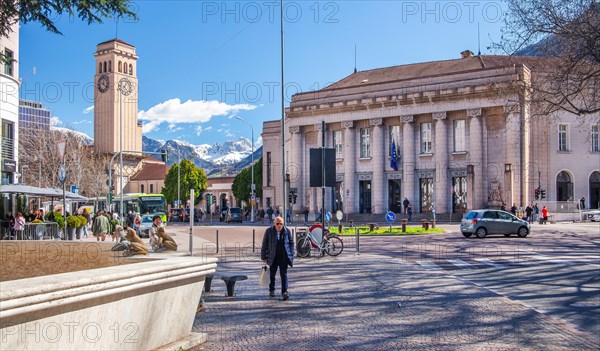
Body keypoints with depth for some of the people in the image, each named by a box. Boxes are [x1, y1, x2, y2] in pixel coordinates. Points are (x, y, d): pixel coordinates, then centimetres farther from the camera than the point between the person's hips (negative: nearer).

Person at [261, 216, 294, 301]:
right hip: (272, 257, 1)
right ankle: (271, 290, 29)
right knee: (272, 274, 11)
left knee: (284, 274, -7)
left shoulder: (287, 231, 1)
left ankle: (284, 292, -9)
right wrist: (264, 257, 0)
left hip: (284, 258, 0)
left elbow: (291, 243, 8)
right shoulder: (269, 231, -1)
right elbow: (264, 244, 2)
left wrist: (291, 256, 2)